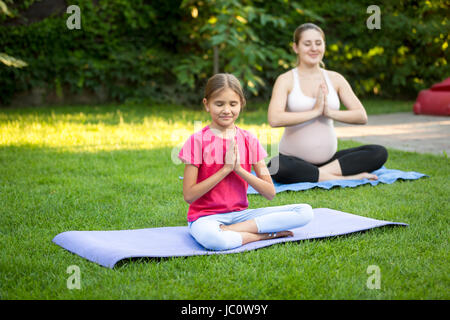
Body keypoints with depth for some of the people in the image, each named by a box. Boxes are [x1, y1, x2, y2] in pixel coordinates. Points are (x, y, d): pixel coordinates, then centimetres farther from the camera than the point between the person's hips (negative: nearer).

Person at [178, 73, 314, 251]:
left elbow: (270, 193, 0)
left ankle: (231, 230, -18)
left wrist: (238, 169, -12)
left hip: (240, 213, 4)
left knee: (305, 212, -13)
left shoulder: (249, 141, 5)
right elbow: (189, 196, -12)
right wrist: (225, 169, -15)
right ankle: (265, 235, -16)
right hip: (205, 215, -4)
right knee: (211, 238, -43)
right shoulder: (197, 141, -6)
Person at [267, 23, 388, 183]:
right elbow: (274, 119, -19)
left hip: (328, 158, 4)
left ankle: (322, 172, -20)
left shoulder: (335, 79, 10)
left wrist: (330, 112, -12)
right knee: (277, 167, -39)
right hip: (293, 158, -4)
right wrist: (315, 111, -15)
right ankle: (344, 178, -27)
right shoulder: (286, 80, -2)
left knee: (379, 153, -15)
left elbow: (362, 116, 3)